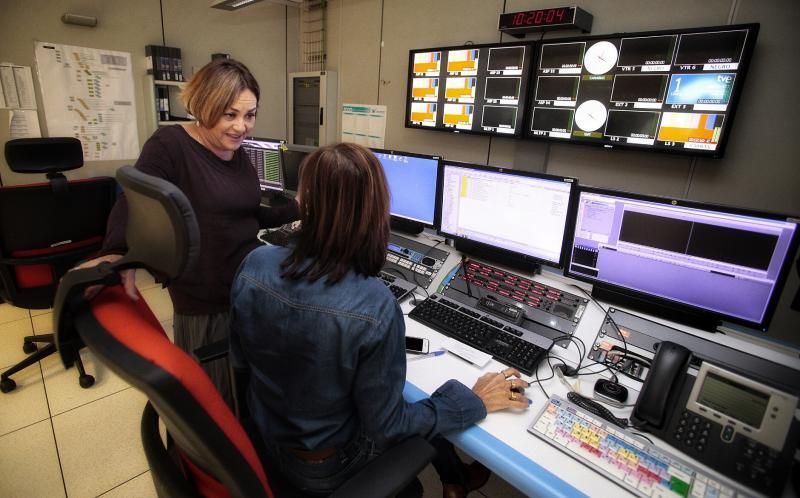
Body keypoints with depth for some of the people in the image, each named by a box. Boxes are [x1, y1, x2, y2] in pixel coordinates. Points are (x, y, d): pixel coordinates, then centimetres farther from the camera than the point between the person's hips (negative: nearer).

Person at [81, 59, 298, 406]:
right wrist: (117, 254, -34)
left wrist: (297, 208, 7)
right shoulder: (169, 145, -13)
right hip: (205, 300, -6)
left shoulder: (239, 156, 8)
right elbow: (132, 206, -17)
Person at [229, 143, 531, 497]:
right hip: (325, 467, -4)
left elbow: (240, 359, -3)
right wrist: (474, 401, -11)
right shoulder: (374, 308, -36)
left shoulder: (254, 265, -20)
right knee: (423, 412, 22)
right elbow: (383, 427, -22)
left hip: (263, 435, 5)